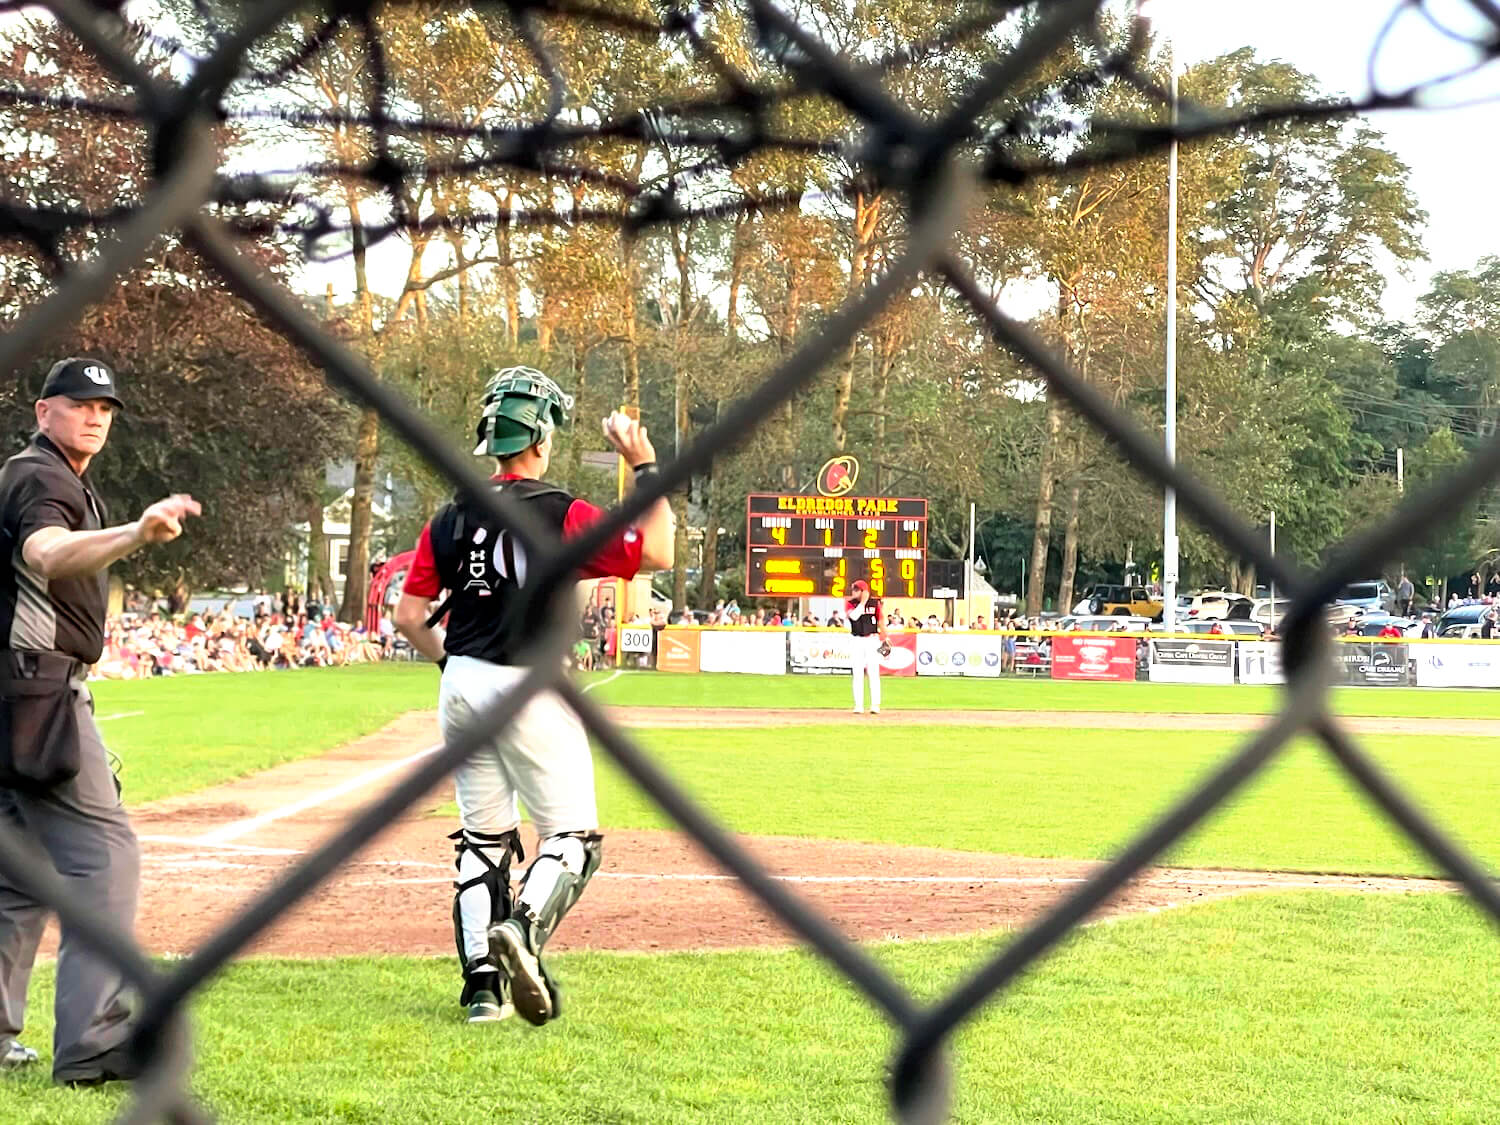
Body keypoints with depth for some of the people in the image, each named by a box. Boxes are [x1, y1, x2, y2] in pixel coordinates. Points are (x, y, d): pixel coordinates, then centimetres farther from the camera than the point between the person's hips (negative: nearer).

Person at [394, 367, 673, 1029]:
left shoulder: (451, 519, 6)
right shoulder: (559, 514, -10)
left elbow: (409, 616, 7)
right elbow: (657, 554, -10)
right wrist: (645, 467, -3)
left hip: (461, 685, 6)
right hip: (529, 689, -5)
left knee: (482, 838, 13)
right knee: (574, 835, 1)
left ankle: (482, 987, 9)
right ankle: (525, 928, -26)